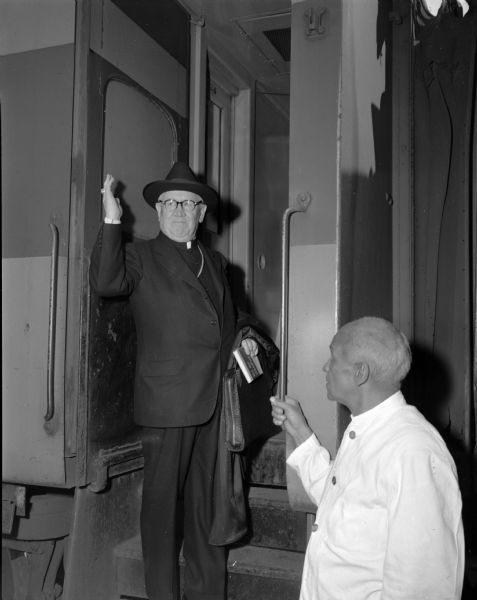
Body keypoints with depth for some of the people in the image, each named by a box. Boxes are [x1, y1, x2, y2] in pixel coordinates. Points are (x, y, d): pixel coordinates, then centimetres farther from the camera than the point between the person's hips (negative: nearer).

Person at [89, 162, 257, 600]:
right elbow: (105, 282, -20)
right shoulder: (141, 257, 1)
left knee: (207, 498, 14)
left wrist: (241, 342, 12)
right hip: (167, 401, -5)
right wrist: (112, 221, -19)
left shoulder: (215, 263, 18)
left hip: (213, 401, 5)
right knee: (163, 499, 4)